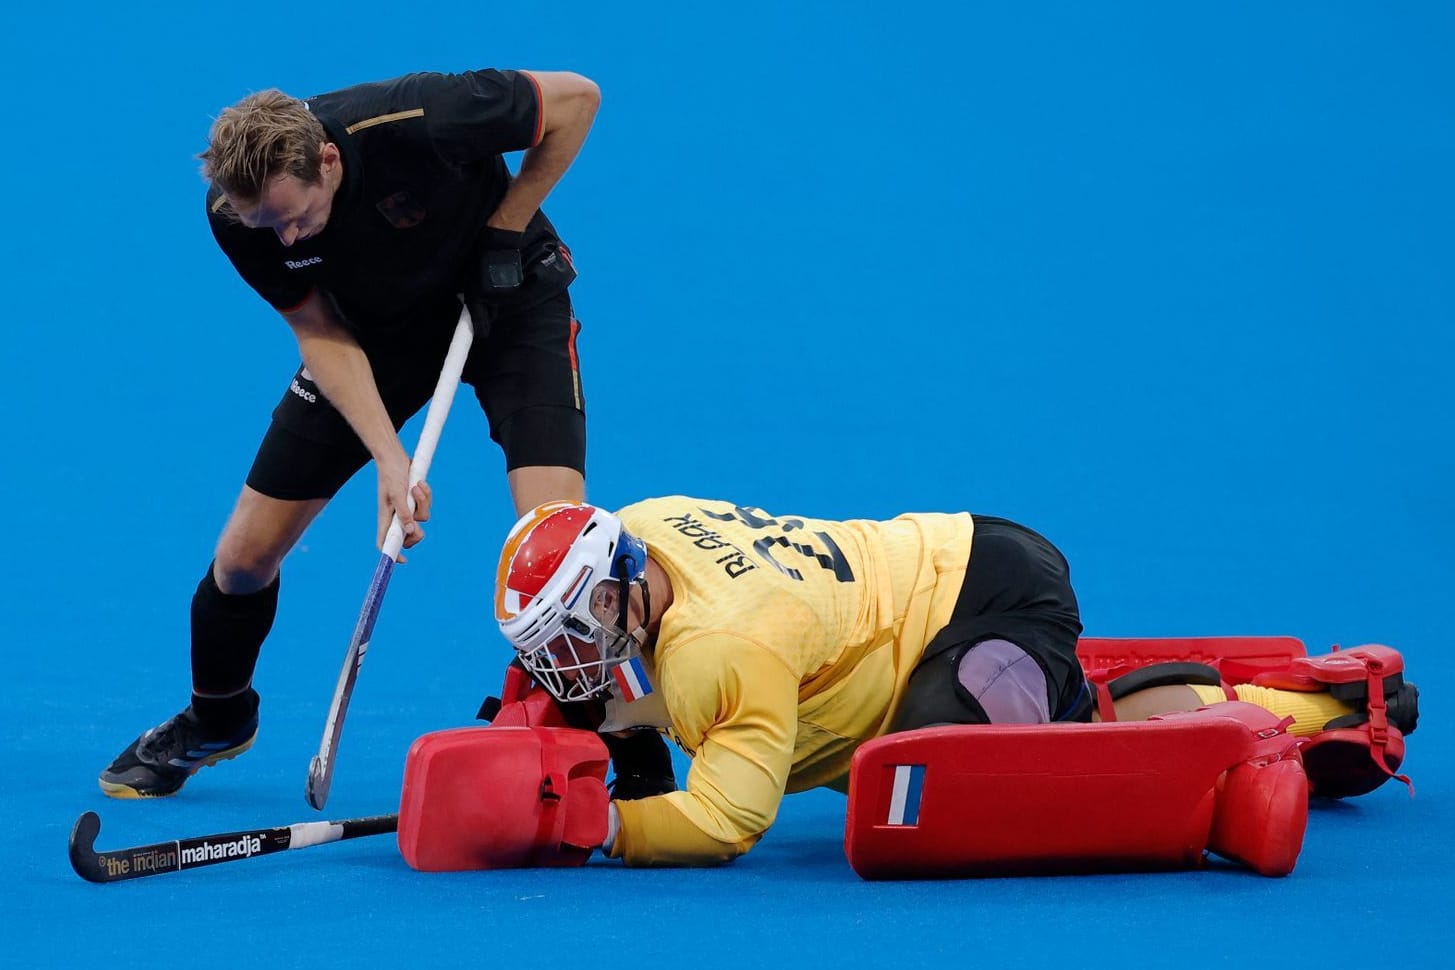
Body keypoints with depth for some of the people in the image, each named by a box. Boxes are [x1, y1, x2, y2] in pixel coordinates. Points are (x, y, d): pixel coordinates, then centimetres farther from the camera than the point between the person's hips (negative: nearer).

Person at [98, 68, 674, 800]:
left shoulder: (414, 126, -37)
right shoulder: (233, 210, -24)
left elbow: (576, 98, -23)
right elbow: (321, 331, -15)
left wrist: (506, 227, -23)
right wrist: (389, 458, -26)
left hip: (506, 300, -3)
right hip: (373, 327, 3)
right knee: (245, 554, 2)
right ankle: (215, 720, 33)